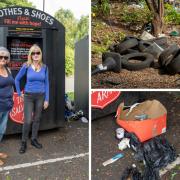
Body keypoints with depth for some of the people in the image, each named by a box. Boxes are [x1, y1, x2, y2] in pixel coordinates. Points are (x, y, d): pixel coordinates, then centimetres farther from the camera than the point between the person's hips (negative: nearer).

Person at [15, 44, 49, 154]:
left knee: (37, 119, 11)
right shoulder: (26, 66, -6)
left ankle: (34, 140, 26)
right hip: (29, 96, -2)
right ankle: (24, 143, 10)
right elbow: (17, 79, 5)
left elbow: (46, 83, 3)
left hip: (40, 96, 2)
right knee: (28, 121, -6)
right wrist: (19, 93, 4)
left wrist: (46, 99, 0)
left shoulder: (44, 67, 0)